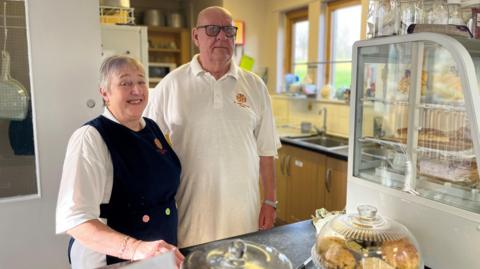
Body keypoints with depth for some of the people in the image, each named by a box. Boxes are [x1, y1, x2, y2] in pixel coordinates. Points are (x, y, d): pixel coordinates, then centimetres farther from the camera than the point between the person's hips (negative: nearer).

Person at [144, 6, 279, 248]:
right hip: (190, 209, -1)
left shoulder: (254, 86, 3)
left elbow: (266, 150, 5)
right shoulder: (171, 85, -3)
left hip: (243, 209, 2)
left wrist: (270, 201, 4)